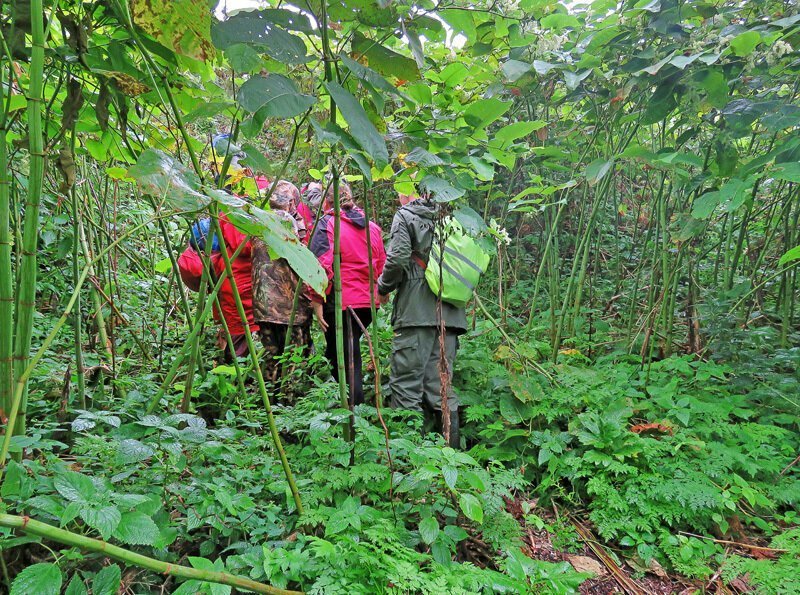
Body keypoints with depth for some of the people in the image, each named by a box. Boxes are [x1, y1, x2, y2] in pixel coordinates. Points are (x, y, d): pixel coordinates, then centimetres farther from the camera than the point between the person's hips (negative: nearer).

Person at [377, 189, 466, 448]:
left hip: (417, 312, -6)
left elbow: (398, 258, -13)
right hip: (450, 314, 6)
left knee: (406, 385, -3)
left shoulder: (405, 215, 0)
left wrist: (383, 287, 3)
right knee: (441, 387, 10)